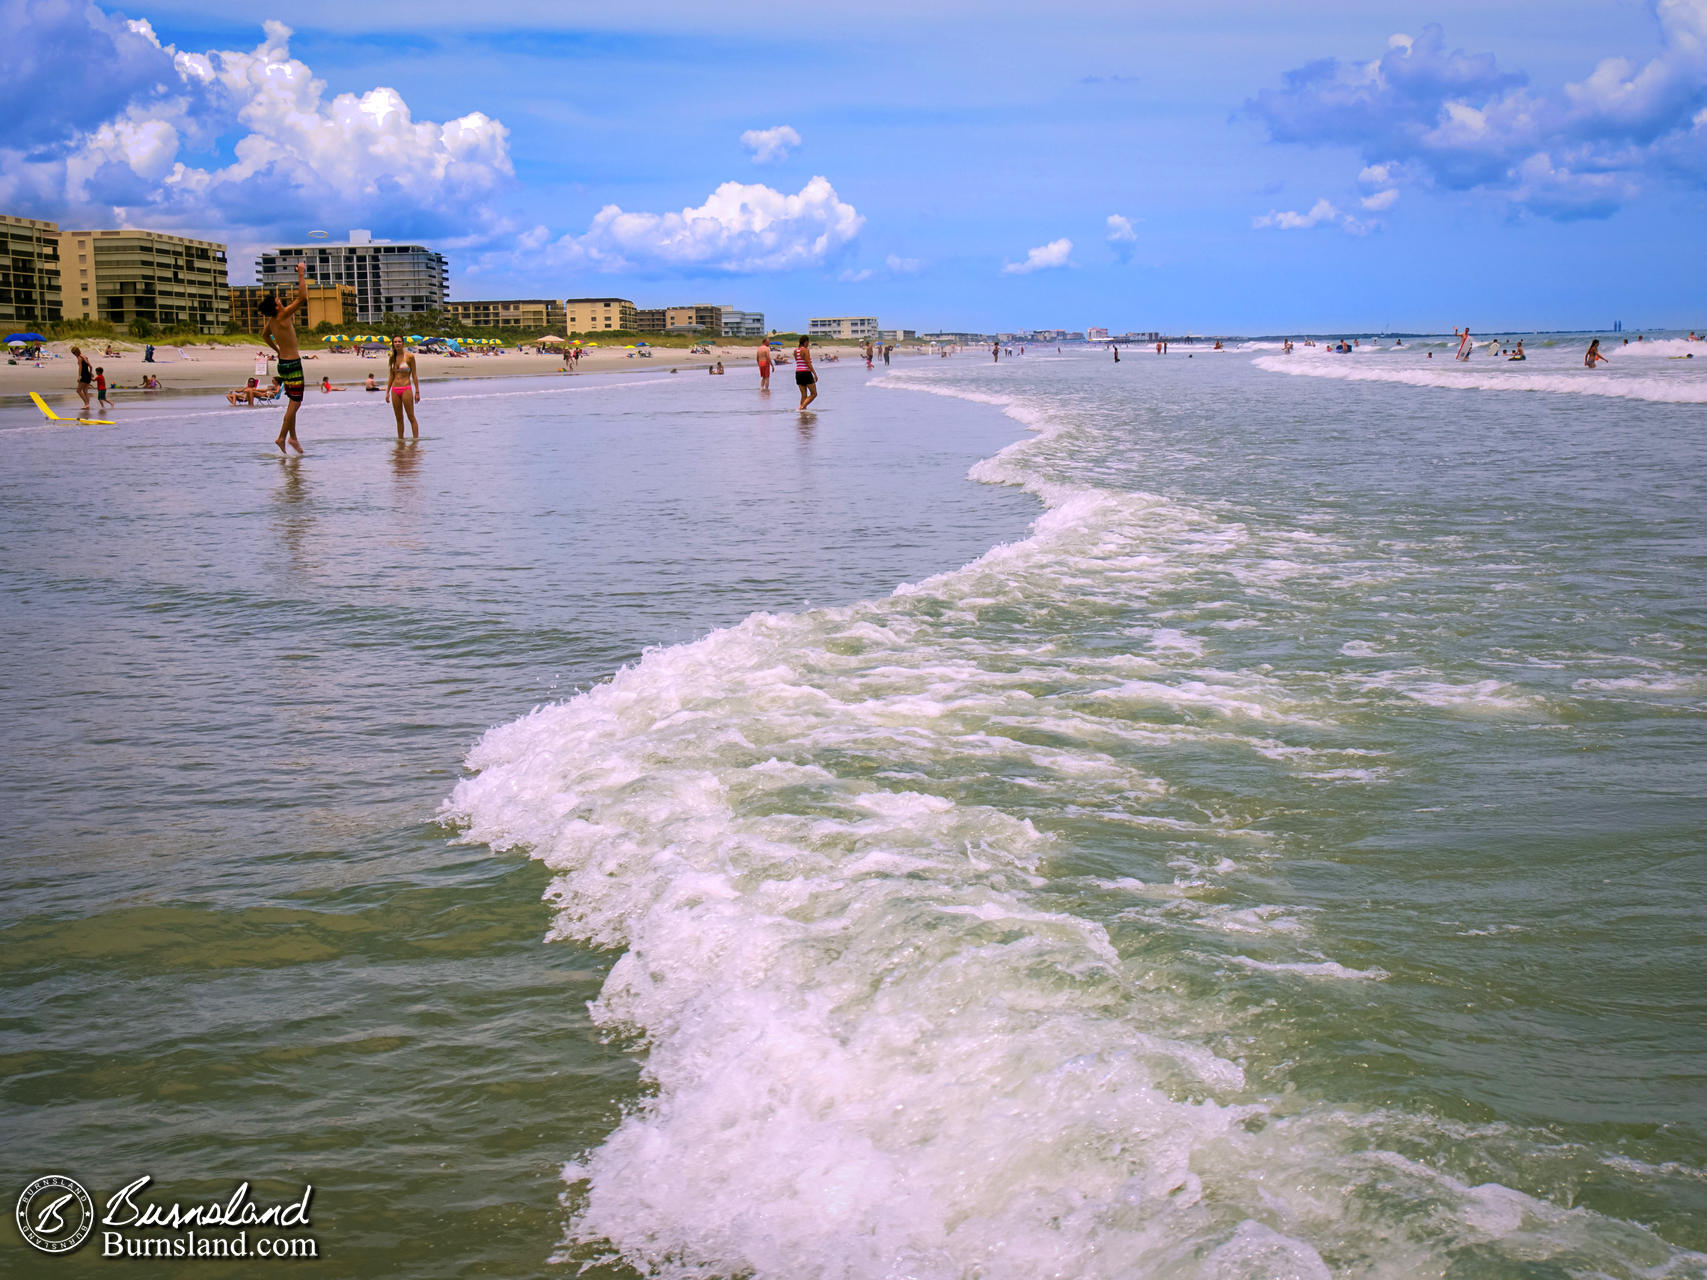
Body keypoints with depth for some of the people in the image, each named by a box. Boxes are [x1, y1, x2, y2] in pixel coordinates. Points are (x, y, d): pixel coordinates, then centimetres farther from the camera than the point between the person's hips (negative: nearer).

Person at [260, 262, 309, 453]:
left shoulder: (271, 321, 6)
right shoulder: (283, 316, -18)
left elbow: (264, 335, 27)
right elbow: (302, 297, -23)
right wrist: (301, 275, -16)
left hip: (283, 362, 9)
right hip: (292, 364, -9)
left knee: (293, 402, 16)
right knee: (295, 402, -5)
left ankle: (292, 437, 18)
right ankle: (281, 437, -5)